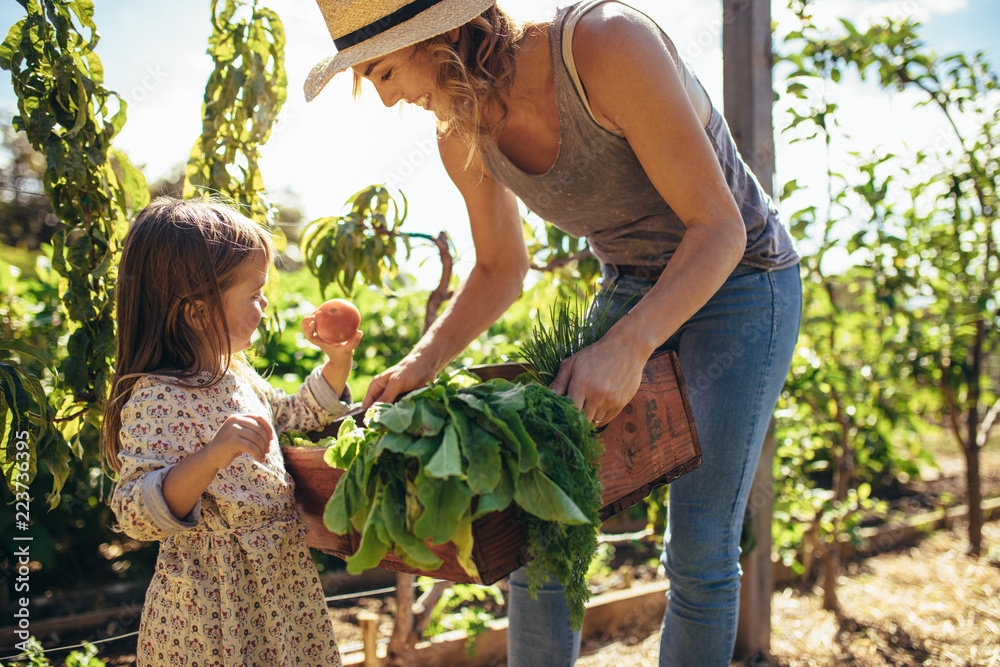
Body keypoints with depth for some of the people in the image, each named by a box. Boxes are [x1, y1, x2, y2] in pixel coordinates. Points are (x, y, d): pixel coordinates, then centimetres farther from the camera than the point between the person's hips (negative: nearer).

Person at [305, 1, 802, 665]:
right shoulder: (463, 134, -10)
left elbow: (719, 228, -26)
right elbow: (501, 269, 7)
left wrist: (628, 346, -39)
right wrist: (423, 361, -8)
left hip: (742, 280, -5)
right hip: (630, 288, 6)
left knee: (700, 550, -9)